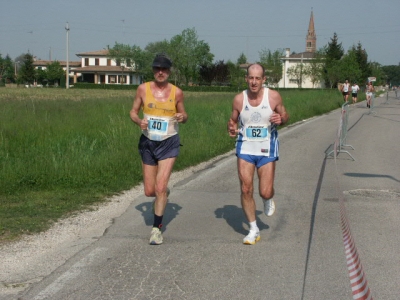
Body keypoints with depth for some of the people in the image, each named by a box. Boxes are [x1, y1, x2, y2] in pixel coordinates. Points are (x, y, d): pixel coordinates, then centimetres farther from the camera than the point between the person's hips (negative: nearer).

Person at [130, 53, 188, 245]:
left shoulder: (176, 92, -4)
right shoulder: (143, 89, -3)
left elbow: (183, 115, 8)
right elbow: (133, 111, 6)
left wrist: (182, 117, -16)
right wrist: (139, 121, -16)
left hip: (169, 143, -2)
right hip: (148, 143, 2)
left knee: (160, 187, -13)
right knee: (149, 191, 8)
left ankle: (157, 228, 1)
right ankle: (163, 194, 45)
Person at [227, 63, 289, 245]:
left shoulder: (274, 97, -8)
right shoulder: (239, 99, -5)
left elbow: (285, 116, 5)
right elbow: (233, 120, 9)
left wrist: (281, 119, -18)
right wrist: (231, 129, -14)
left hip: (266, 149, -1)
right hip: (245, 148, 1)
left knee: (265, 193, -3)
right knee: (245, 190, -4)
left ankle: (268, 200, 38)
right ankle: (253, 229, 13)